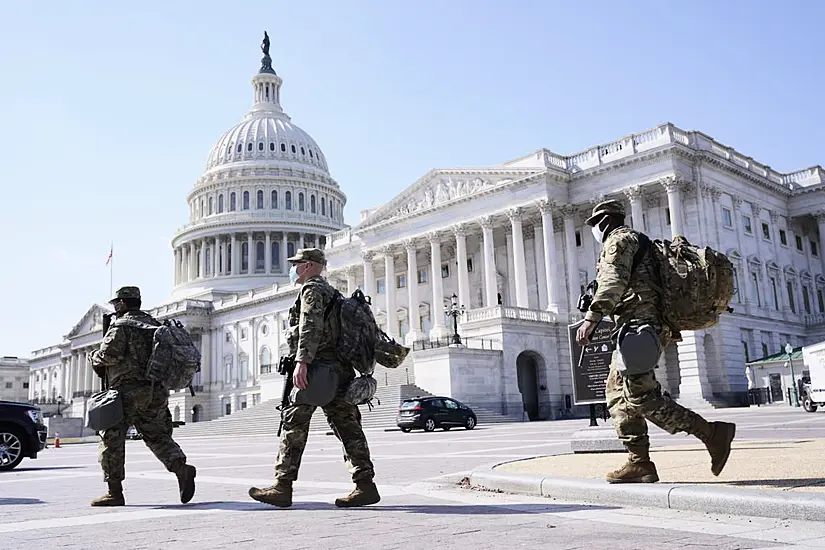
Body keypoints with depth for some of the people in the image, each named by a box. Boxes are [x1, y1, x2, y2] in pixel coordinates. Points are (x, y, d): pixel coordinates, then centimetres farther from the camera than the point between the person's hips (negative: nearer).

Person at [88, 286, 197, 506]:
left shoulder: (120, 326, -5)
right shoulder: (154, 324, 17)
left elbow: (110, 354, -18)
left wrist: (93, 358, 2)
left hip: (128, 391, -6)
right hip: (157, 392, 7)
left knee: (111, 438, 5)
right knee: (157, 436, 13)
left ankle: (115, 492, 6)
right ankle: (181, 468, -12)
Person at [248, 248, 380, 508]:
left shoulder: (311, 289, -2)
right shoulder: (331, 292, 27)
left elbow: (310, 327, -18)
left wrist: (301, 361, -27)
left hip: (320, 367, -9)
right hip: (340, 367, 9)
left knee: (294, 422, -4)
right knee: (346, 426, 5)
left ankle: (283, 486, -2)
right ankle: (365, 485, 1)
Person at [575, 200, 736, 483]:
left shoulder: (618, 239, -2)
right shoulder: (637, 242, 29)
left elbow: (614, 281, -20)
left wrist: (592, 317, -29)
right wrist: (671, 329, 35)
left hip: (638, 323, -10)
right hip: (650, 326, 10)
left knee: (640, 396, -16)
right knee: (618, 393, 7)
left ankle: (712, 433, -14)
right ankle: (639, 463, 4)